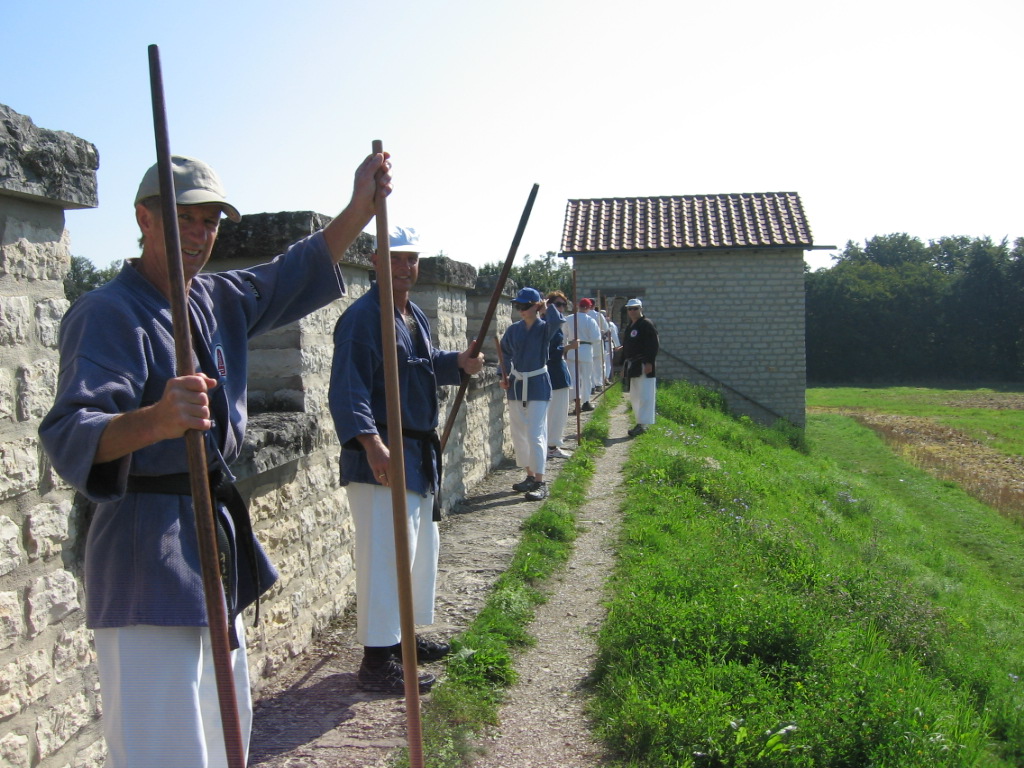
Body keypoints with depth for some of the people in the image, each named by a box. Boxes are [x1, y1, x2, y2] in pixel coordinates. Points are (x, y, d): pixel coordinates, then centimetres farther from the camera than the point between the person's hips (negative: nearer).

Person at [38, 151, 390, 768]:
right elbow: (68, 435, -27)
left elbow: (297, 273, 19)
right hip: (146, 550, -9)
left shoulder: (220, 299, 10)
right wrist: (155, 420, -48)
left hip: (219, 536, 9)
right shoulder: (109, 313, -16)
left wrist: (360, 208, 4)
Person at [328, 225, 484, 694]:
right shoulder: (363, 317, -14)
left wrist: (458, 363, 9)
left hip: (418, 452, 10)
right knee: (386, 552, -10)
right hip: (380, 454, -10)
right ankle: (376, 662, 0)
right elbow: (348, 390, -23)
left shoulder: (416, 317, 16)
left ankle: (404, 636, 34)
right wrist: (370, 441, -37)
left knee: (422, 546, 19)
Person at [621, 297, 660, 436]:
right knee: (634, 396, 12)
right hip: (631, 366, 9)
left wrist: (649, 362, -21)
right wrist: (624, 366, 20)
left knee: (644, 395, -9)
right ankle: (641, 422, 21)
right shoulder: (629, 327, 18)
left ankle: (642, 424, -9)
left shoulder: (647, 325, -8)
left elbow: (653, 345, -14)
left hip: (644, 366, -9)